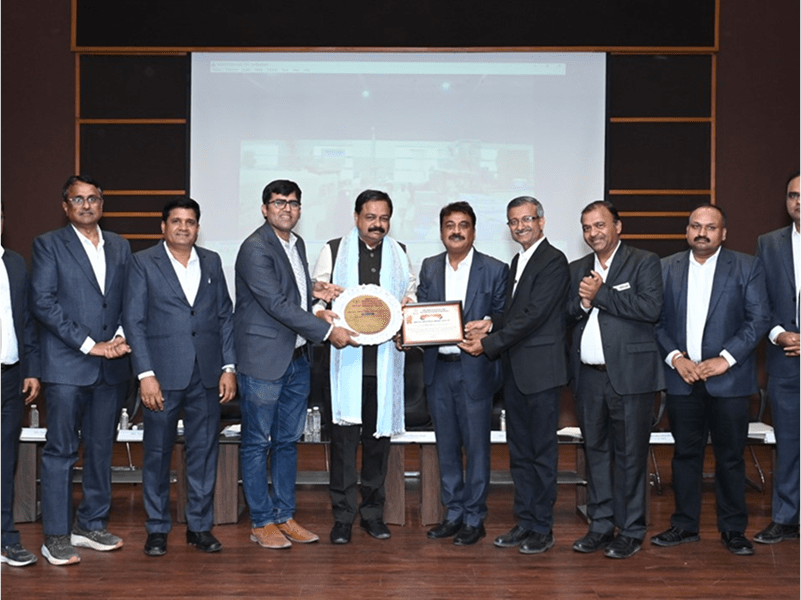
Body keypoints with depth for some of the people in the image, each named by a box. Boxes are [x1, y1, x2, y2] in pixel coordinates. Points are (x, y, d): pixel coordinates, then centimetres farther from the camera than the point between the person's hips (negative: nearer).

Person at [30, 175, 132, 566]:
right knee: (61, 451, -1)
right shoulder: (49, 244, 0)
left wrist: (122, 336, -6)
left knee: (101, 449, 11)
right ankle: (56, 537, 7)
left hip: (111, 366, 5)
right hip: (67, 365, -5)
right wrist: (89, 344, -13)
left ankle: (91, 525, 23)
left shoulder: (120, 247, 14)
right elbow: (42, 302, -9)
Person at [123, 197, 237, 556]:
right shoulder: (143, 263, 1)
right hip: (163, 374, -3)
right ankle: (157, 529, 18)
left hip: (207, 375, 3)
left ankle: (200, 526, 19)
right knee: (158, 452, 5)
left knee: (204, 450, 7)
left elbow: (225, 316, 11)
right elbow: (133, 321, -4)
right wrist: (145, 374, -11)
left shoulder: (211, 262, 11)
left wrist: (228, 367, 4)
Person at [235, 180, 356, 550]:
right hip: (263, 360, -8)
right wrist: (328, 332, -18)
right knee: (257, 443, 2)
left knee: (288, 441, 13)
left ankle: (285, 516, 23)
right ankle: (262, 523, 12)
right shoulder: (255, 249, -13)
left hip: (297, 359, 8)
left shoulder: (297, 244, 14)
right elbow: (277, 305, -19)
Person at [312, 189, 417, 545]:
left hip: (385, 358, 3)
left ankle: (373, 512, 20)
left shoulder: (399, 254, 15)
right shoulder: (334, 251, 6)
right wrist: (322, 314, -16)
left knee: (379, 435, 8)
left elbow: (411, 291, 24)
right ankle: (343, 516, 5)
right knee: (344, 436, -4)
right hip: (346, 356, -3)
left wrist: (409, 303, 1)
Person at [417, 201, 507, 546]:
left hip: (475, 368, -4)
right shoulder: (429, 268, 11)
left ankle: (474, 519, 12)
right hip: (438, 367, 4)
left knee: (476, 446, 1)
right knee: (446, 445, 11)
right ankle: (454, 514, 23)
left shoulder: (495, 270, 0)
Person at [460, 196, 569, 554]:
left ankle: (542, 528, 9)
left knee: (542, 451, 0)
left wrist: (488, 343, -17)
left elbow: (533, 315, -18)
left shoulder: (553, 261, -10)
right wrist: (490, 324, -1)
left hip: (541, 370, -9)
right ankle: (524, 522, 21)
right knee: (519, 452, 12)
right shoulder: (517, 262, 18)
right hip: (515, 370, 9)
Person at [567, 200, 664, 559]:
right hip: (589, 377, 5)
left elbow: (651, 309, -15)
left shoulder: (644, 263, -1)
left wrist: (601, 294, -13)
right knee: (596, 451, 12)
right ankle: (600, 526, 23)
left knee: (630, 454, 1)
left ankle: (631, 530, 11)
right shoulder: (577, 270, 15)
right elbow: (565, 316, 10)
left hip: (629, 375, -5)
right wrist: (583, 302, -10)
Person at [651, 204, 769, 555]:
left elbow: (758, 319, -4)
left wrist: (725, 359, -13)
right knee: (685, 454, 9)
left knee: (731, 457, 6)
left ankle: (733, 529, 18)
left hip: (728, 378, -2)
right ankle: (685, 525, 20)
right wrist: (674, 357, -8)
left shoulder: (747, 267, 1)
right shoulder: (667, 268, 7)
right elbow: (656, 319, 5)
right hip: (682, 378, 2)